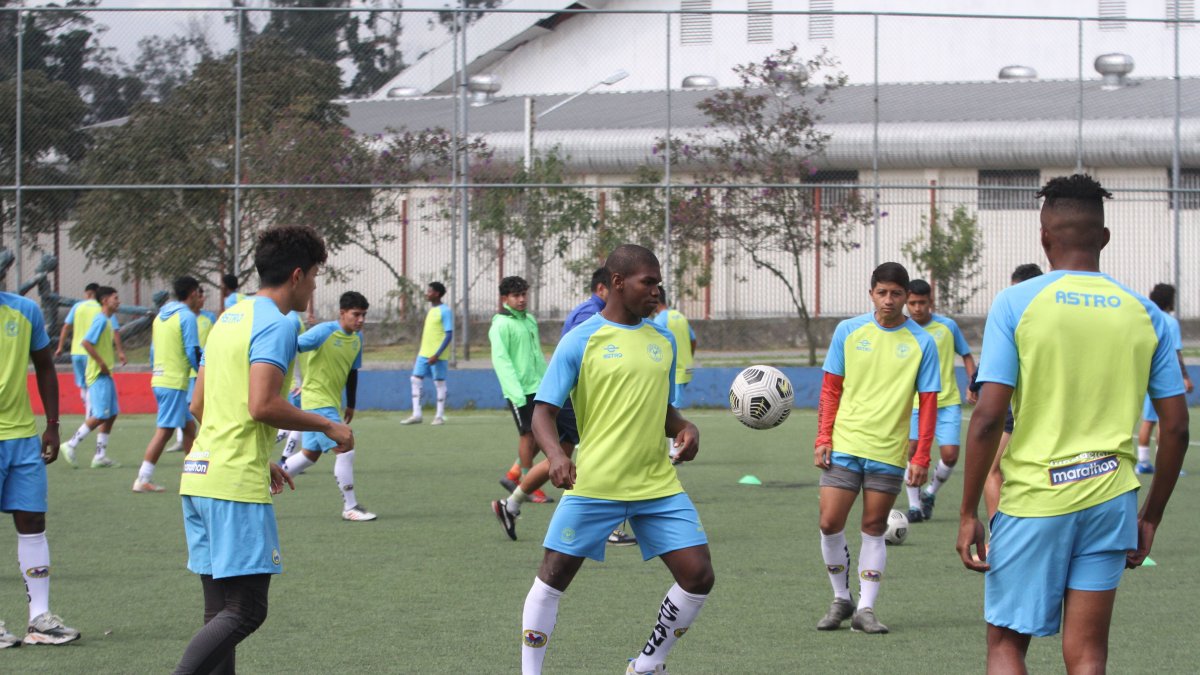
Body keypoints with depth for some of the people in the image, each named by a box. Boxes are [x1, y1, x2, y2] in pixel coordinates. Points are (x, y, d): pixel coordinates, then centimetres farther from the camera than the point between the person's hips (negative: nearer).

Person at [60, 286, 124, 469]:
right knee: (100, 415, -11)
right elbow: (86, 342, -23)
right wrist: (102, 364, -21)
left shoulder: (107, 320, 15)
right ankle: (70, 445, -4)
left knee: (111, 415, 8)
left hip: (106, 375, 10)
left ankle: (101, 456, 10)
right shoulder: (101, 320, -14)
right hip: (98, 375, -10)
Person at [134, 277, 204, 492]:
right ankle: (143, 479, -7)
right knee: (164, 431, -6)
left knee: (188, 425, 16)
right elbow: (193, 352, -14)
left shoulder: (161, 316, 15)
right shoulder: (187, 317, -10)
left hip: (159, 379, 9)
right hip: (175, 382, -9)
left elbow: (153, 350, 19)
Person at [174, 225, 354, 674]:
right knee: (246, 611, -7)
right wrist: (329, 426, -8)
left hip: (199, 475, 9)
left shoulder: (229, 318, 18)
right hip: (237, 485, -9)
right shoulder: (277, 325, -9)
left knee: (221, 611, 11)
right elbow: (262, 406, -21)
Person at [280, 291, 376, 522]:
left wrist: (351, 405, 22)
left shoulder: (357, 338, 7)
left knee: (310, 454, 16)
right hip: (317, 401, -9)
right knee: (345, 449, -13)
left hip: (333, 403, 9)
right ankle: (350, 507, -4)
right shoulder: (325, 332, -17)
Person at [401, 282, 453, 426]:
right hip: (424, 354, 8)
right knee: (415, 380, 3)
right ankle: (416, 414, 4)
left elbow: (449, 335, -15)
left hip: (437, 355, -8)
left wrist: (437, 354, -21)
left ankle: (440, 416, 7)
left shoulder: (445, 311, -10)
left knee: (439, 383, 0)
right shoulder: (430, 310, 16)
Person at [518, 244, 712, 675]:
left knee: (699, 576, -2)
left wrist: (684, 428, 0)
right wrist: (556, 454, -25)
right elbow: (543, 412, -5)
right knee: (553, 577, -1)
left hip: (658, 486, 4)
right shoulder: (581, 341, -4)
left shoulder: (662, 341, 11)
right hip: (594, 484, -4)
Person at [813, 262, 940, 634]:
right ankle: (841, 600, 12)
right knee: (830, 523, -5)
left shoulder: (921, 342, -1)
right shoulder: (848, 331, 2)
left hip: (889, 451, -1)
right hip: (844, 445, 1)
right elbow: (830, 389, 7)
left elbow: (928, 403, 1)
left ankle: (865, 609, 10)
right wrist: (822, 439, 0)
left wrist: (921, 457, -5)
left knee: (874, 528, 4)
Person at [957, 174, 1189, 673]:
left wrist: (968, 512, -5)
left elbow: (988, 417, -11)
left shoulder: (1015, 304, -6)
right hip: (1110, 501, 3)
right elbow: (1175, 427, 5)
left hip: (1032, 500, -3)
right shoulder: (1144, 314, 4)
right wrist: (1151, 516, 15)